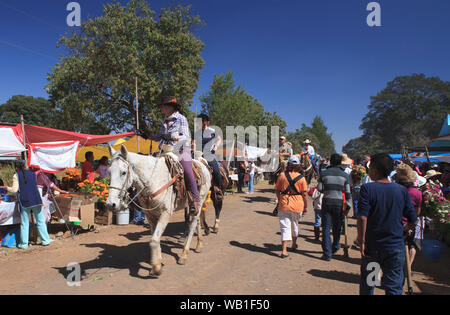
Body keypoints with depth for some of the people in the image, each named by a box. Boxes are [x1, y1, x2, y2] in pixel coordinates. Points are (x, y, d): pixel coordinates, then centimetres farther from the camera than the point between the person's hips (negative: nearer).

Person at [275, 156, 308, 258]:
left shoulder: (282, 175, -3)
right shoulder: (301, 178, -5)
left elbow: (277, 190, 4)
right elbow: (304, 194, -4)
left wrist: (279, 200, 19)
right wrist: (305, 205, 8)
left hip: (284, 204, -1)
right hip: (297, 205, 1)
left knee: (285, 227, 2)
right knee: (294, 225, 22)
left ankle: (284, 250, -6)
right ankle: (294, 245, 41)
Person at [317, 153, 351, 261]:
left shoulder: (324, 173, -2)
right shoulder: (345, 175, -1)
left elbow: (320, 188, -1)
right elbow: (347, 192, -2)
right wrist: (348, 207, 3)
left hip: (327, 202, -1)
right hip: (339, 203, 1)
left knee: (326, 228, 3)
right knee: (337, 227, 18)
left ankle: (327, 253, 1)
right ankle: (335, 247, 36)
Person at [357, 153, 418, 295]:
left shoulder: (367, 188, -11)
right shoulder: (402, 191, -2)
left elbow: (362, 217, -19)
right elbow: (413, 221, 3)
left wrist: (362, 240, -11)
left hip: (372, 246, -1)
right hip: (396, 246, 2)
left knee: (367, 285, 17)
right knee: (394, 287, 11)